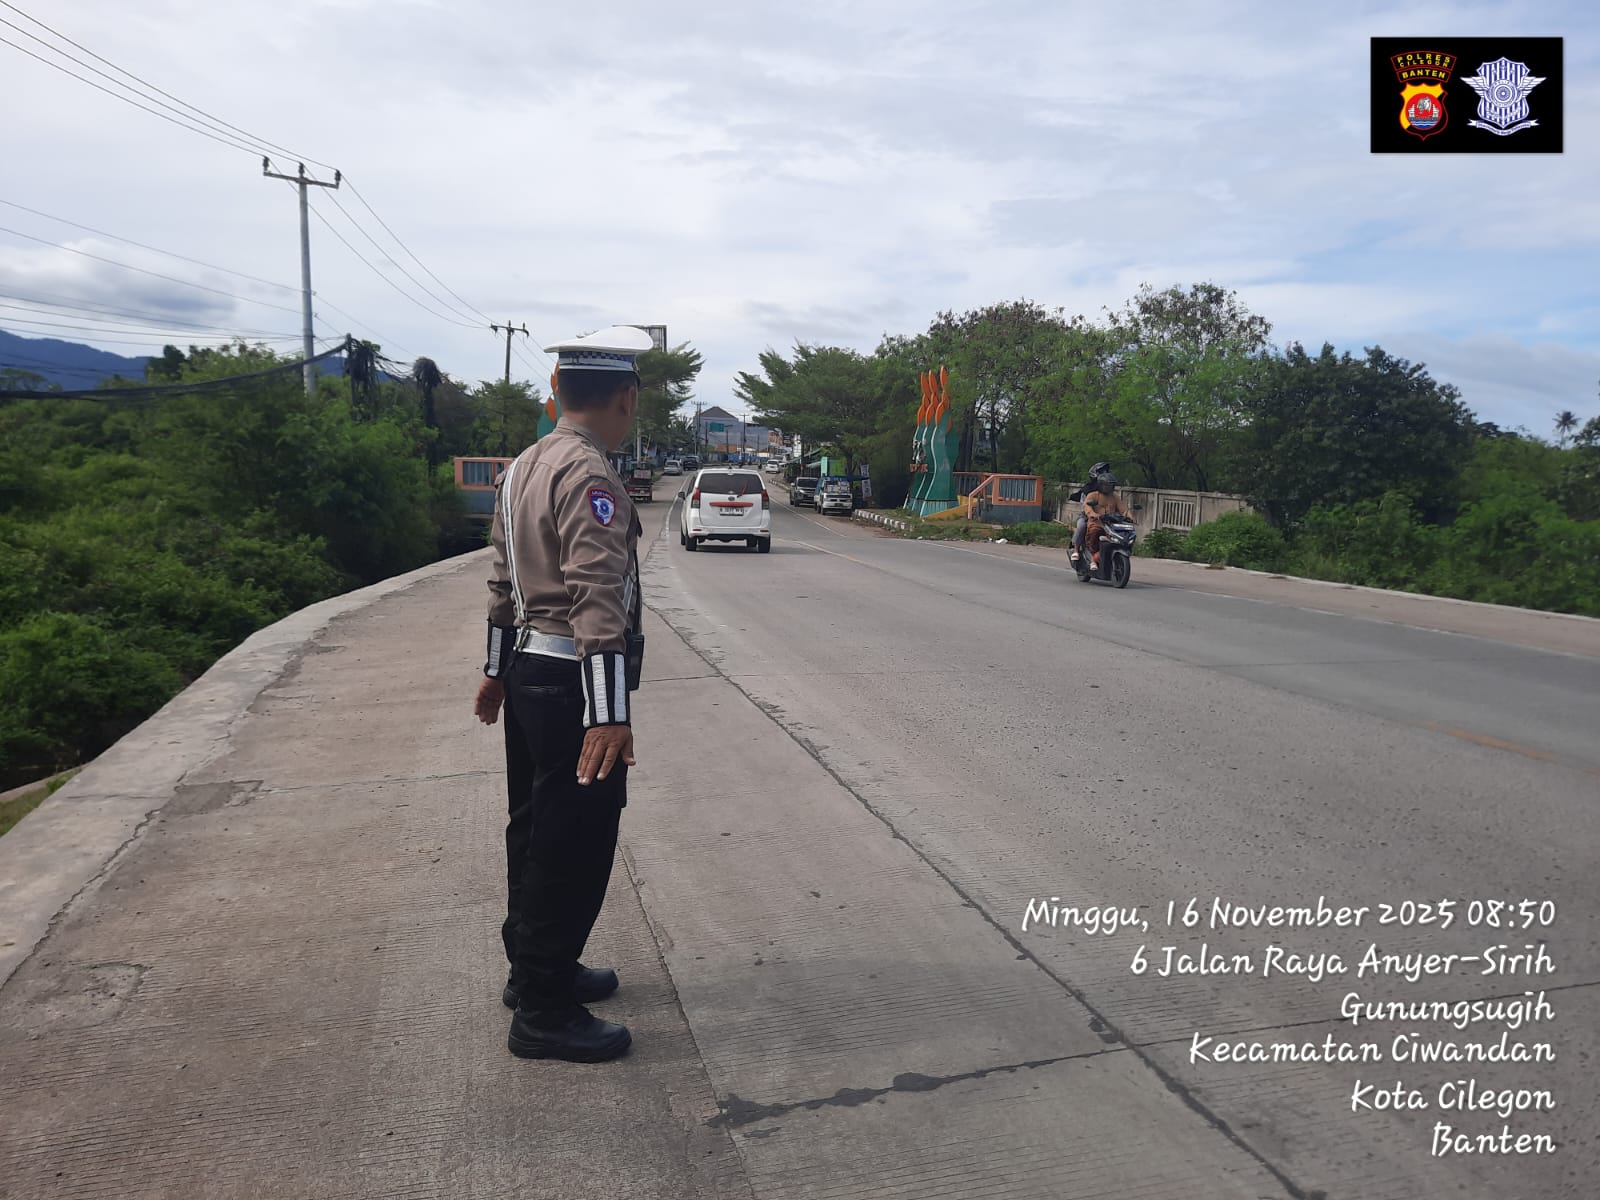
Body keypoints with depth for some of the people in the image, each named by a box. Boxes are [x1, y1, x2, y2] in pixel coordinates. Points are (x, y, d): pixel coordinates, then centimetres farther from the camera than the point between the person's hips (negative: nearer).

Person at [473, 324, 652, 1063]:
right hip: (570, 685, -10)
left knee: (537, 831, 19)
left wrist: (497, 669, 25)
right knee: (574, 848, 0)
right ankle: (544, 1013, 12)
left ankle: (535, 967, 35)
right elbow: (599, 599, -26)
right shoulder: (590, 476, -19)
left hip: (529, 673, 10)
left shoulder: (525, 466, 11)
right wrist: (608, 713, -28)